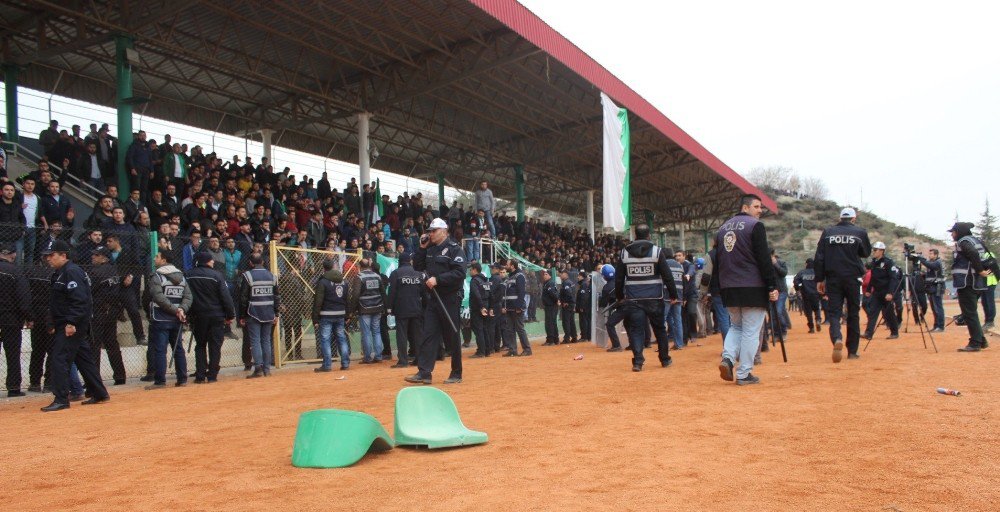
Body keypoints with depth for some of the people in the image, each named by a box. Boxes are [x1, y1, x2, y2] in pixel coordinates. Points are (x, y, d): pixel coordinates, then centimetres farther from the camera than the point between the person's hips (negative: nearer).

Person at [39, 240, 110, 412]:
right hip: (67, 324, 10)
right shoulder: (59, 273, 17)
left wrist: (71, 323, -26)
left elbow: (79, 300, -23)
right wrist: (56, 324, 18)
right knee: (84, 359, 13)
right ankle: (100, 394, 20)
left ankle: (61, 400, -6)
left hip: (72, 325, -10)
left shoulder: (72, 272, -14)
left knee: (60, 358, -10)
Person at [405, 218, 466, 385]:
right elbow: (417, 266, 15)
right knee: (428, 335, 1)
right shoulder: (430, 250, 14)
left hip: (450, 298, -7)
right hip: (434, 297, 7)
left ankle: (456, 374, 14)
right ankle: (424, 373, 1)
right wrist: (422, 248, 6)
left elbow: (460, 273, -18)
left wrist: (437, 279, -22)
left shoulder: (454, 249, -8)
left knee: (452, 338, 2)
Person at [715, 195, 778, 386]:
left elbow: (718, 260, 17)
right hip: (753, 288, -6)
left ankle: (727, 357, -2)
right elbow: (764, 259, -13)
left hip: (728, 289, 6)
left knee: (736, 325, 20)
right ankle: (744, 374, 3)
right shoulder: (755, 226, -6)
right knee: (751, 331, 1)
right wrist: (772, 286, -11)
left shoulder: (723, 228, 15)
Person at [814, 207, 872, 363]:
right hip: (853, 279, 0)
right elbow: (867, 252, 14)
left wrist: (819, 279, 4)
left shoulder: (827, 232, 4)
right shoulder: (860, 232, 1)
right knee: (853, 313, 11)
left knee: (833, 312, 0)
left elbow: (819, 258, 0)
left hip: (832, 279, 0)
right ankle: (852, 350, 16)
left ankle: (837, 339, -28)